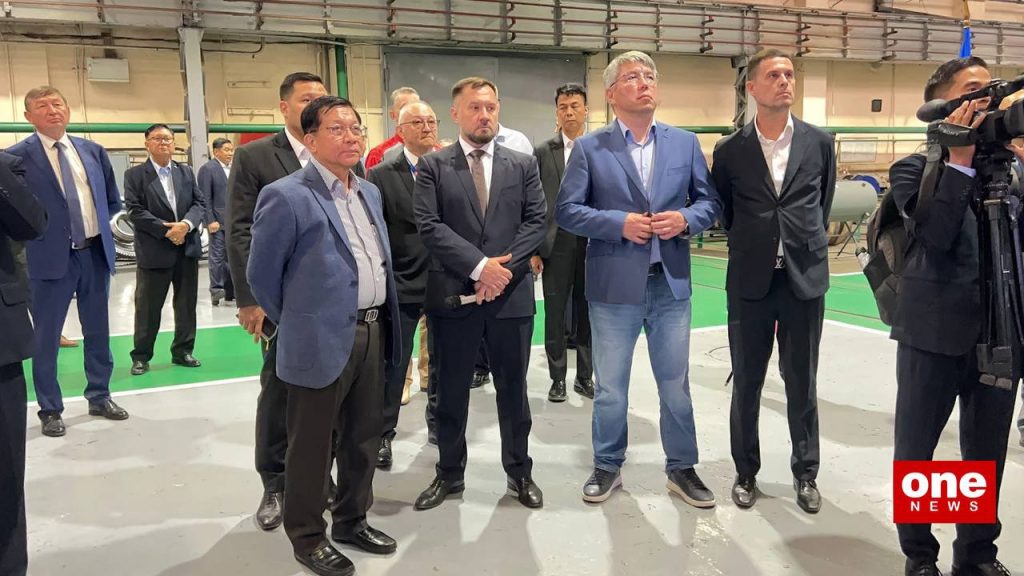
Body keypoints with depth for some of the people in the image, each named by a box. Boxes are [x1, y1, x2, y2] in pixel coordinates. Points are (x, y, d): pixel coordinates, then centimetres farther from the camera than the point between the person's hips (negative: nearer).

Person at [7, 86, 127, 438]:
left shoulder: (93, 151, 7)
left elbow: (113, 201, 16)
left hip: (95, 253, 4)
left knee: (98, 331, 14)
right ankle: (50, 410, 19)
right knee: (46, 337, 5)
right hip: (52, 258, -4)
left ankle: (99, 397, 29)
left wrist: (97, 226, 6)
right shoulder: (17, 157, -7)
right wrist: (38, 231, -7)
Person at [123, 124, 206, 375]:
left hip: (187, 248, 4)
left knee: (186, 305, 10)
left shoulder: (186, 172, 12)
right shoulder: (134, 174, 0)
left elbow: (200, 203, 5)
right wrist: (166, 229, -17)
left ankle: (182, 351, 22)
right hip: (154, 250, -4)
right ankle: (141, 356, 13)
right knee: (148, 307, 2)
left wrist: (185, 224, -13)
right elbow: (135, 211, -8)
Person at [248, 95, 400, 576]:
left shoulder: (369, 192, 11)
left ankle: (352, 521, 36)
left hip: (372, 332, 7)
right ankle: (307, 537, 25)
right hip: (323, 339, -7)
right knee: (311, 445, 8)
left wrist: (383, 321, 16)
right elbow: (261, 275, -6)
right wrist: (296, 325, 4)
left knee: (364, 437, 18)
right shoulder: (286, 196, -13)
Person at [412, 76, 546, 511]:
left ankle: (519, 472, 28)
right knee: (451, 391, 11)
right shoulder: (433, 166, 2)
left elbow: (536, 223, 0)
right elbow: (429, 227, -8)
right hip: (453, 295, -1)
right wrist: (479, 265, -17)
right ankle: (450, 473, 27)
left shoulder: (523, 164, 8)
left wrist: (503, 268, -13)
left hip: (511, 294, 1)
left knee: (513, 389, 12)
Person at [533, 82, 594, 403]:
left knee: (588, 314, 9)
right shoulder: (543, 152, 4)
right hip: (556, 245, 0)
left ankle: (585, 377, 22)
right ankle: (558, 379, 19)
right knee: (554, 315, 6)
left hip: (593, 244, 0)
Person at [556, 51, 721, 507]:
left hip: (671, 283, 2)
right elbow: (566, 211, -5)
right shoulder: (589, 148, -1)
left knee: (676, 383, 12)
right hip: (614, 285, -2)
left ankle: (681, 468, 28)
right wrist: (619, 223, -16)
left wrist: (685, 220, -12)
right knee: (609, 387, 9)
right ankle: (607, 466, 28)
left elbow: (710, 201, 8)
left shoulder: (685, 142, 7)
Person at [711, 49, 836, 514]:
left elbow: (823, 204, 14)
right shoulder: (730, 150, -1)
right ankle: (746, 471, 25)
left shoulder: (819, 142, 2)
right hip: (750, 282, 0)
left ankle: (806, 473, 26)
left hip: (805, 278, 1)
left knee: (802, 384, 10)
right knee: (746, 384, 9)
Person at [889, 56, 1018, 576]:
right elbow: (936, 234, -20)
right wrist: (960, 158, -15)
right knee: (915, 452, 8)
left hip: (999, 332, 5)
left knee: (988, 454, 16)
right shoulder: (914, 170, -3)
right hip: (935, 333, -4)